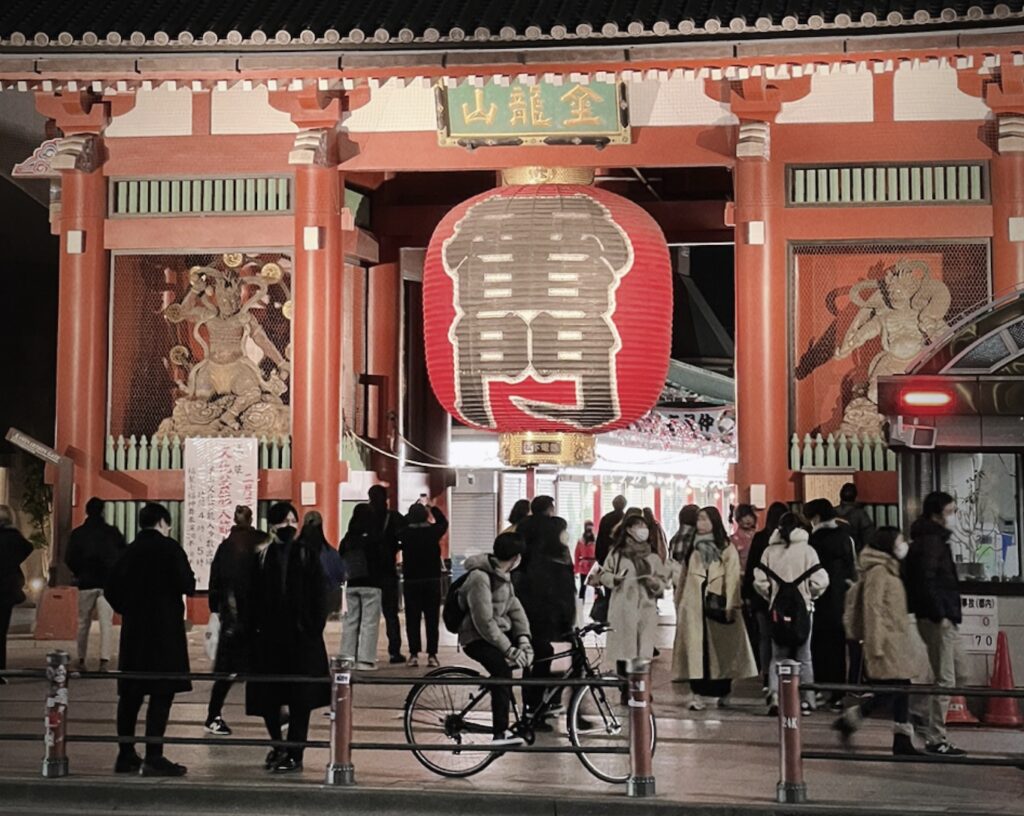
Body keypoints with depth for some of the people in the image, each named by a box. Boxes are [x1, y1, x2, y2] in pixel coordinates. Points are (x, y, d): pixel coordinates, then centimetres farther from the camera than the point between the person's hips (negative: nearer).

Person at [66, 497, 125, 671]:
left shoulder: (77, 533, -1)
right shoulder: (113, 532, -2)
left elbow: (69, 559, -2)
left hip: (85, 583, 1)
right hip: (108, 583, -1)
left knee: (83, 623, 13)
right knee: (106, 623, -3)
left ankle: (81, 660, 18)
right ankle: (104, 660, -16)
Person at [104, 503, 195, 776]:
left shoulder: (130, 551, 9)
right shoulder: (169, 548, -7)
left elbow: (111, 589, 8)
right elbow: (187, 585, -14)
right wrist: (189, 582, 8)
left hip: (133, 630, 6)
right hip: (164, 630, -6)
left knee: (130, 693, 12)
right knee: (162, 694, -5)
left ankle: (126, 755, 17)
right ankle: (154, 758, -9)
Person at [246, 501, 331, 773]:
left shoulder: (308, 555, 2)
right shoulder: (260, 557, 5)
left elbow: (319, 597, 1)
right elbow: (252, 597, 4)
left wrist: (315, 628, -7)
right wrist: (253, 629, -4)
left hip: (301, 636, -2)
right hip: (268, 636, 2)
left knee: (300, 698, -1)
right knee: (267, 695, 6)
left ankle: (294, 754, 5)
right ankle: (277, 743, 27)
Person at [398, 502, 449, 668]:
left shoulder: (405, 533, -8)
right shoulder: (433, 531, -7)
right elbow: (444, 522, 14)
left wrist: (412, 512, 17)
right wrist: (432, 508, 24)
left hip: (411, 581, 0)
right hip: (432, 580, 0)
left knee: (412, 619, 4)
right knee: (432, 619, 3)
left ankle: (414, 655, 0)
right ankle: (432, 655, 1)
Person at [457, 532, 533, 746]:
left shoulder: (502, 574, 7)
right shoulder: (480, 578, -23)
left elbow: (514, 606, 2)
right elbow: (484, 622, -26)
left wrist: (523, 638, -14)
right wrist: (509, 649, -25)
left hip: (499, 631, 10)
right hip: (477, 638, -10)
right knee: (502, 669, -32)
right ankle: (499, 734, -30)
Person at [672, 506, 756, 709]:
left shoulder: (727, 548, 0)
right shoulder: (693, 547, 15)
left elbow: (732, 577, -7)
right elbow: (684, 576, 15)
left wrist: (730, 605, -16)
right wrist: (680, 602, 9)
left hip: (717, 605, -3)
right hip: (694, 605, 3)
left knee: (721, 648, 4)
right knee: (696, 649, -4)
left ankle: (723, 692, 15)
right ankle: (698, 694, -5)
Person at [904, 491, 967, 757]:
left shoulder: (933, 539, 16)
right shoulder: (931, 541, -15)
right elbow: (926, 581, -24)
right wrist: (939, 614, -21)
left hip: (942, 617, 10)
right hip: (938, 618, -10)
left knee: (956, 672, 17)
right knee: (945, 680, -4)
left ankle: (919, 713, 17)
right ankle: (936, 740, 2)